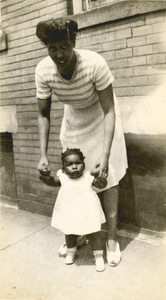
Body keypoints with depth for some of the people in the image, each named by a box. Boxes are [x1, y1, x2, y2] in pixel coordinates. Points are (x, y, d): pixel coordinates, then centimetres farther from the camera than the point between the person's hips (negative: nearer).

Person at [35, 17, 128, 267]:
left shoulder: (94, 63, -34)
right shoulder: (43, 71, -24)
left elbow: (109, 112, -28)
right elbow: (43, 114, -11)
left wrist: (105, 157, -34)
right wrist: (43, 155, -16)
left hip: (100, 115, -3)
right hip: (74, 117, 3)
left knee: (106, 176, -8)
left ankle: (112, 238, 8)